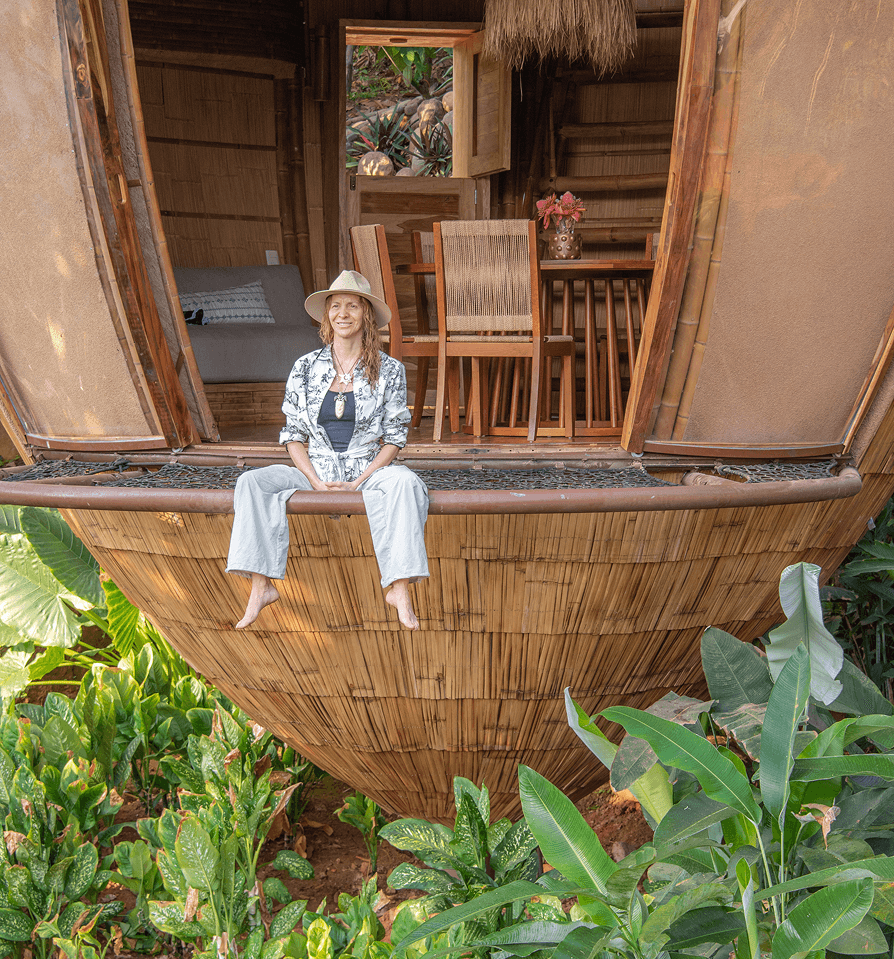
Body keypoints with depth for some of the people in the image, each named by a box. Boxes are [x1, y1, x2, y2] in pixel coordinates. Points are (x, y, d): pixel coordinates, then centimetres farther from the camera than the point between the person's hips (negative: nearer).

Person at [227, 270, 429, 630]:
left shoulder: (389, 371, 2)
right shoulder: (305, 368, 6)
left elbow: (394, 438, 0)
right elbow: (293, 435, 6)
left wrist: (359, 481, -14)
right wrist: (317, 481, -11)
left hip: (369, 470, -2)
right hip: (314, 470, 2)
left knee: (405, 482, -34)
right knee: (252, 482, -22)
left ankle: (399, 589, -32)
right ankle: (261, 587, -21)